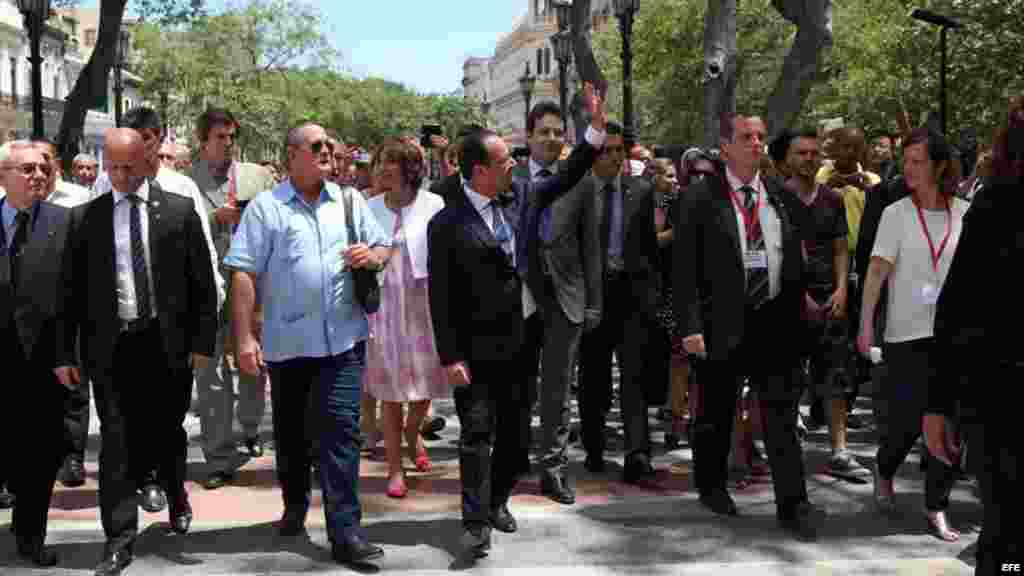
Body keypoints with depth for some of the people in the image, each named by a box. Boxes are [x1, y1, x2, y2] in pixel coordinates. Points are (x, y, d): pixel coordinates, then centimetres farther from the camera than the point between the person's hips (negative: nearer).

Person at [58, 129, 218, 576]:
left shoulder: (179, 210, 2)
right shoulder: (85, 217, 4)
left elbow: (202, 282, 2)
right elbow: (72, 289, 4)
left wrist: (202, 341, -3)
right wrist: (65, 352, 0)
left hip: (167, 343, 0)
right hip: (111, 346, 0)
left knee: (167, 432, 13)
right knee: (118, 442, -1)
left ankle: (176, 496, 42)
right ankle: (120, 540, 7)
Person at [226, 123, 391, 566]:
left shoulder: (350, 201, 9)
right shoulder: (265, 207, -2)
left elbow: (385, 248, 18)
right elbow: (243, 274, -7)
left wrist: (373, 254, -8)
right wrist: (245, 337, -13)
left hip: (343, 338, 1)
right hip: (286, 341, -1)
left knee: (341, 428, -5)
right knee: (289, 430, 14)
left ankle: (344, 531, -4)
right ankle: (295, 504, 37)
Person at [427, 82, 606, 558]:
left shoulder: (520, 195, 3)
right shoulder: (447, 225, -13)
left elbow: (566, 178, 15)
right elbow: (440, 297, -12)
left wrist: (597, 127, 4)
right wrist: (450, 357, -15)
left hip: (521, 340, 6)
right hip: (477, 349, -6)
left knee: (515, 430, 15)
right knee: (478, 433, -5)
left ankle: (497, 500, 31)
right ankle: (476, 523, -1)